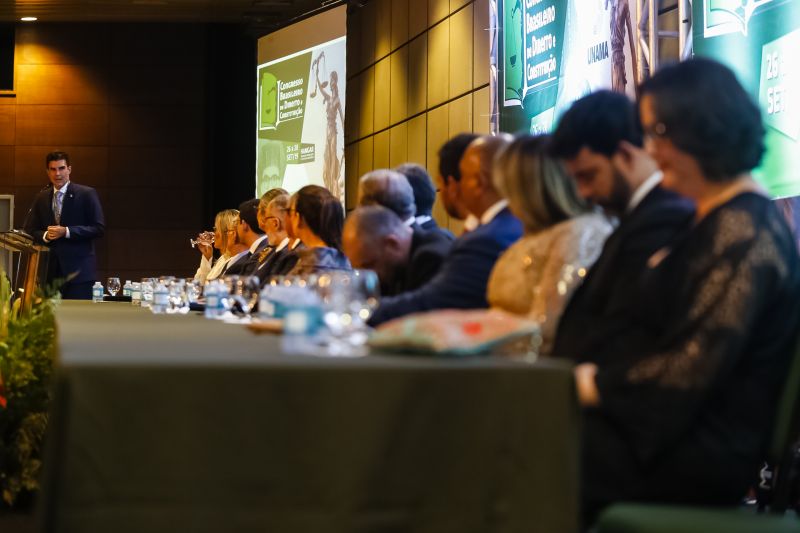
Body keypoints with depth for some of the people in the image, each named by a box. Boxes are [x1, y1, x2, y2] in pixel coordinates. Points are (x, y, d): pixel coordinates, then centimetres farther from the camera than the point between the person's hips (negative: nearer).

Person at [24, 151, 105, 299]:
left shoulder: (87, 194, 1)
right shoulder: (41, 198, 15)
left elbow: (98, 228, -5)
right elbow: (30, 230, 15)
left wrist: (66, 232, -14)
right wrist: (45, 236, -7)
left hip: (79, 269, -4)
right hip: (50, 269, 4)